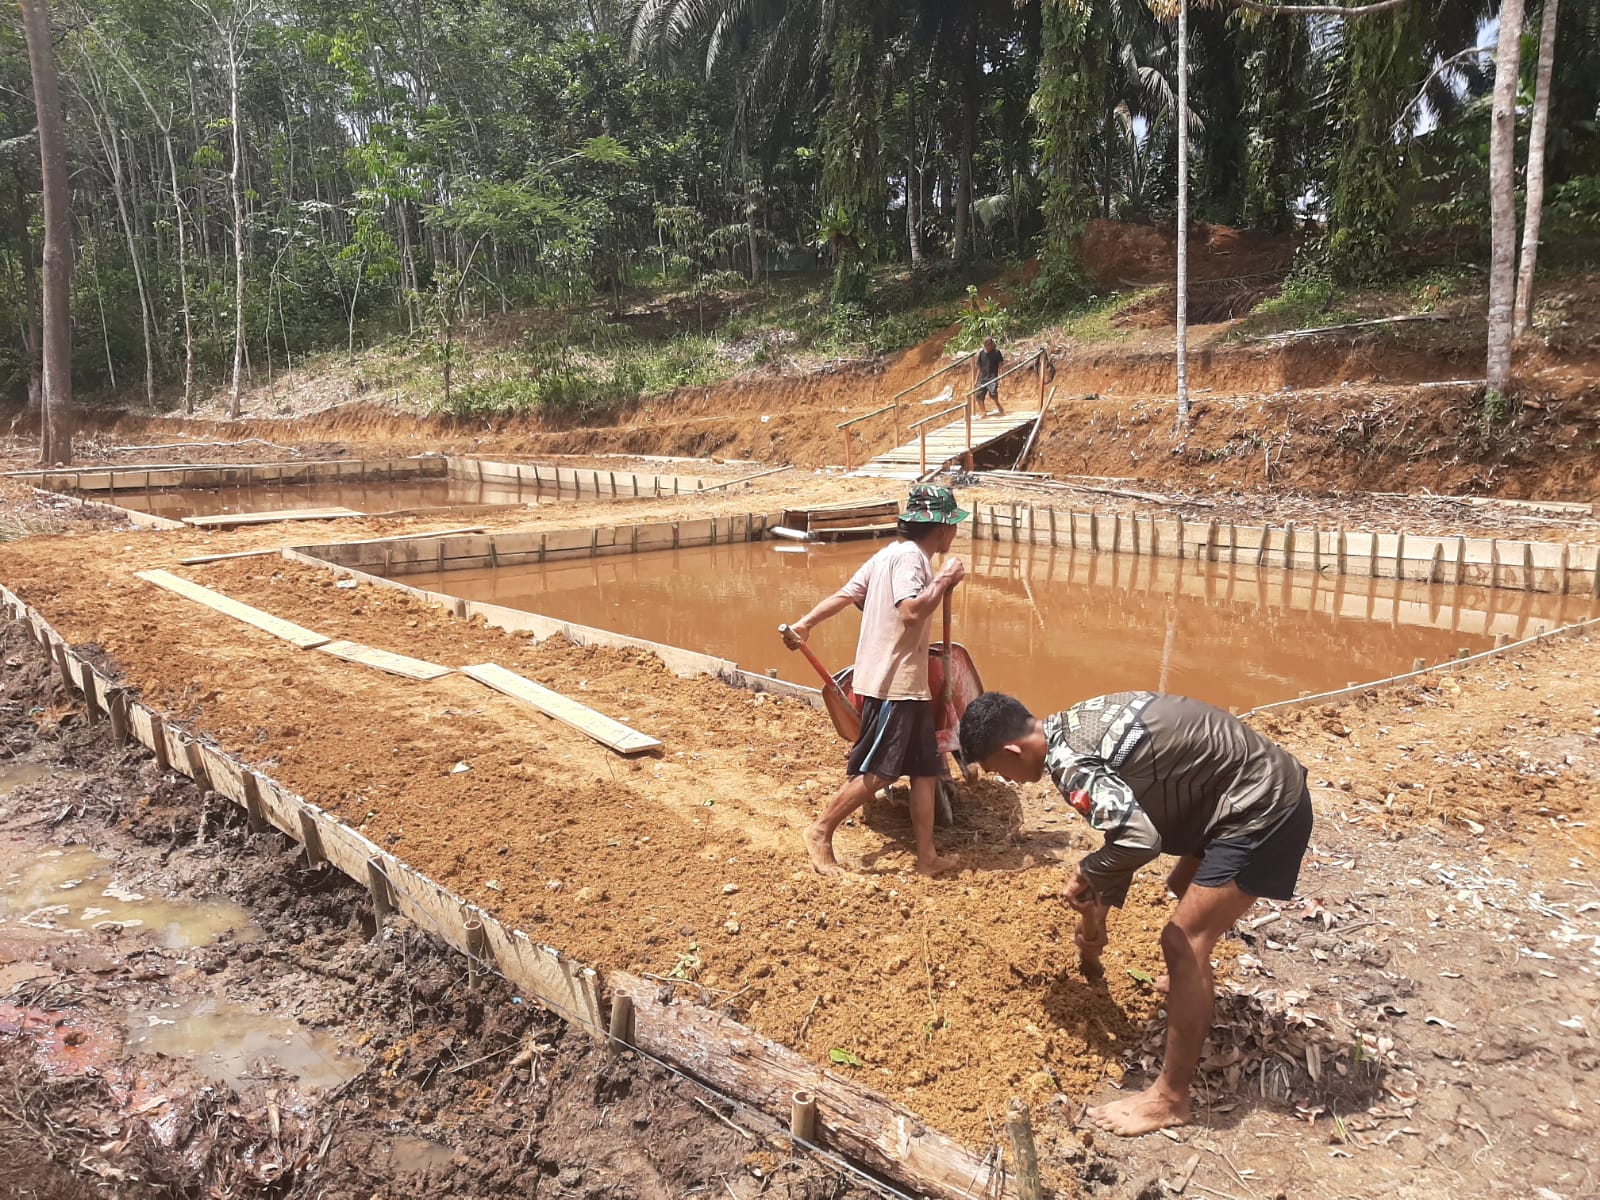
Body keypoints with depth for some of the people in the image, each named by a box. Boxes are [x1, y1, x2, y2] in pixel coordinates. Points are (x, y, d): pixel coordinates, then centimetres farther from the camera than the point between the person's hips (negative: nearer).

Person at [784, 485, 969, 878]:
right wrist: (945, 580, -18)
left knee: (926, 769, 9)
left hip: (907, 683, 10)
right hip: (893, 683, -10)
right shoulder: (911, 556, -14)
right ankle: (821, 832, 12)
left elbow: (844, 595, 14)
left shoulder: (891, 553, 15)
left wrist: (806, 622, 15)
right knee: (877, 772, -3)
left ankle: (927, 857, 13)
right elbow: (911, 613, -29)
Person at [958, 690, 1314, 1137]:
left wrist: (1088, 877, -16)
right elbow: (1124, 818, 16)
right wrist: (1097, 908, 17)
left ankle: (1170, 1099, 3)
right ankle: (1193, 986, 56)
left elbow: (1139, 838, -36)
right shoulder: (1074, 726, 6)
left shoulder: (1070, 762, -24)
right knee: (1186, 888, 31)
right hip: (1265, 785, 10)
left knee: (1183, 942, -8)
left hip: (1261, 810, -10)